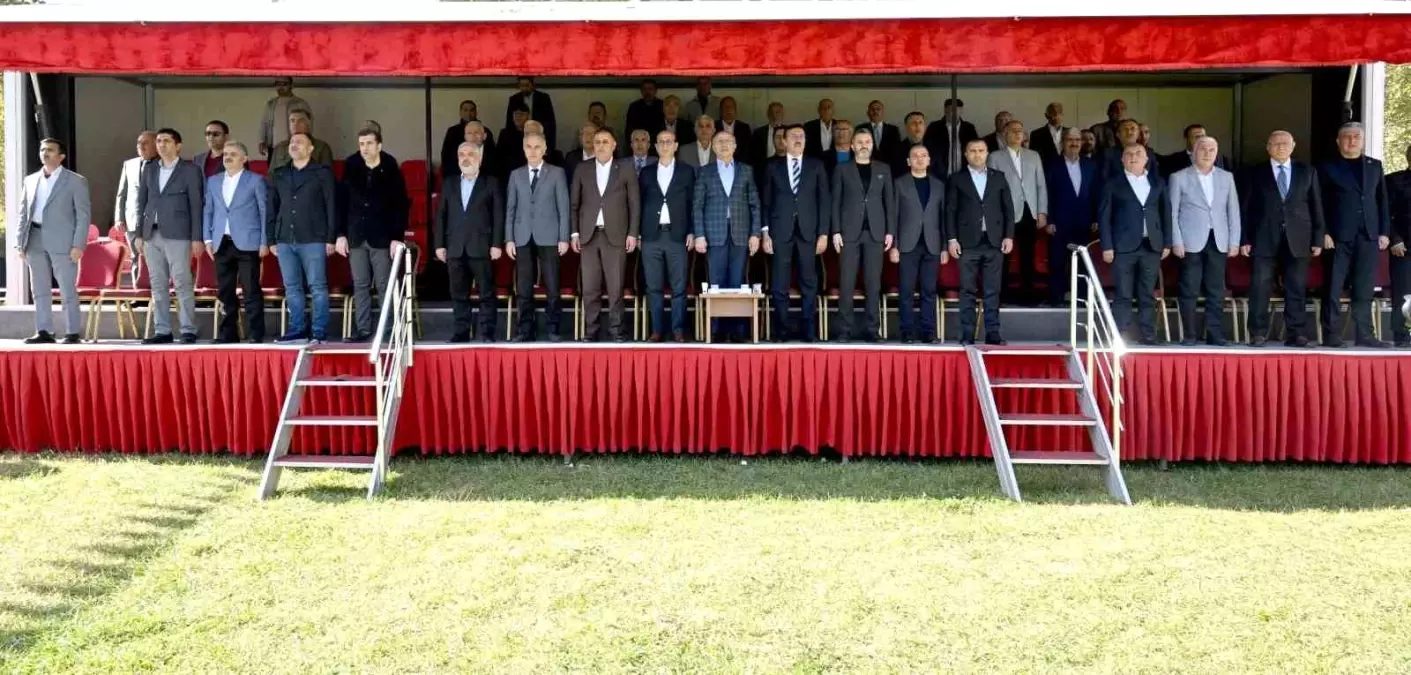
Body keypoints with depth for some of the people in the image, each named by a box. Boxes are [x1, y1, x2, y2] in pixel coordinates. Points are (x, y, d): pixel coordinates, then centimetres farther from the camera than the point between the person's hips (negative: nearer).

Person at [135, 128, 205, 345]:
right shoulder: (149, 169, 15)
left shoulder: (190, 170, 1)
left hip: (177, 234, -5)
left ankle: (188, 330, -2)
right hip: (152, 234, 5)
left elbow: (196, 205, -2)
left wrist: (197, 238, -8)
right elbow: (142, 202, 16)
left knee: (182, 284, -7)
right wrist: (139, 234, 10)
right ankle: (162, 331, 10)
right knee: (158, 285, 6)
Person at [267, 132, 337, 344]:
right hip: (285, 240, 5)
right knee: (292, 288, 6)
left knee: (317, 287, -4)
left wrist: (331, 238, -8)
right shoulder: (278, 175, 16)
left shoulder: (323, 173, 3)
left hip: (313, 240, -5)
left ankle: (319, 332, -2)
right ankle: (297, 330, 12)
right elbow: (272, 209, 16)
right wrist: (271, 239, 10)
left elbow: (331, 207, -1)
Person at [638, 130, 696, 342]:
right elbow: (640, 204, 11)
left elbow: (692, 203, 6)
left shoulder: (687, 171, 8)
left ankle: (678, 330, 3)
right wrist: (638, 233, 4)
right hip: (651, 236, 2)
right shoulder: (646, 172, 12)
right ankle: (657, 330, 6)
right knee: (654, 287, 1)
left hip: (677, 235, -1)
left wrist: (691, 232, -2)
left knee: (678, 286, -2)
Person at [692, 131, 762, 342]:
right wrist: (699, 235, -4)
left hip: (740, 234, 1)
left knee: (737, 283, -1)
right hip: (715, 234, -1)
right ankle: (717, 330, 1)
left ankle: (737, 331, 2)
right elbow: (697, 206, 5)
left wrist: (755, 233, 1)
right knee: (717, 283, -2)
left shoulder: (746, 170, 12)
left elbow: (755, 204, 9)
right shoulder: (704, 172, 9)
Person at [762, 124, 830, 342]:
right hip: (780, 232, 0)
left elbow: (824, 200, 5)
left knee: (809, 284, 2)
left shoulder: (816, 166, 9)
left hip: (808, 231, 0)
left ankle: (808, 332, 7)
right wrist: (765, 232, -3)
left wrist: (823, 233, -2)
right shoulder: (773, 166, 9)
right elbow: (765, 201, 6)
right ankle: (781, 331, 6)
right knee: (780, 285, 0)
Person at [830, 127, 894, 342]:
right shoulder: (842, 170, 7)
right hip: (849, 232, -1)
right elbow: (836, 202, 4)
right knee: (846, 283, -3)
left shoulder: (883, 169, 12)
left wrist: (890, 231, 1)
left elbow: (889, 201, 10)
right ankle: (844, 329, -1)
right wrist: (836, 231, -5)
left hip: (875, 233, 1)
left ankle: (871, 329, 4)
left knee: (873, 284, 1)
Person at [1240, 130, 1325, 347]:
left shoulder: (1307, 172, 12)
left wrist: (1318, 239, 4)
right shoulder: (1254, 173, 7)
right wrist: (1244, 239, -3)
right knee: (1260, 288, -4)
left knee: (1296, 289, 1)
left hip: (1298, 240, 1)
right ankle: (1258, 333, 2)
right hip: (1264, 240, -1)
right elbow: (1244, 209, 5)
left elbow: (1316, 207, 10)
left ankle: (1296, 334, 6)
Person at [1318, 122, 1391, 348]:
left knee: (1364, 289, 5)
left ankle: (1364, 335, 8)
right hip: (1339, 236, -3)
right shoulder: (1328, 168, 4)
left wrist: (1384, 232, 5)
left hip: (1369, 236, 3)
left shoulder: (1374, 166, 15)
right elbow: (1320, 204, 0)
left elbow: (1383, 201, 13)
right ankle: (1331, 335, 1)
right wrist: (1324, 233, -10)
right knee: (1334, 288, -3)